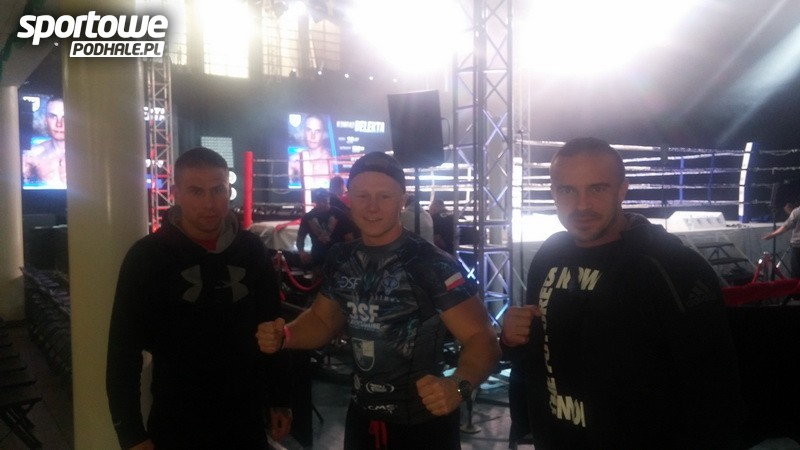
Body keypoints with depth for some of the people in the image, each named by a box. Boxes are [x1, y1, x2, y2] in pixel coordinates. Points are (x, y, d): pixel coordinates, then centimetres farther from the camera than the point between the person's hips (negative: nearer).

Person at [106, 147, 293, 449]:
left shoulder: (252, 251, -2)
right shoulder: (146, 256, -11)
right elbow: (124, 350, -8)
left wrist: (279, 400, 8)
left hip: (245, 416, 3)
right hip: (176, 422, -2)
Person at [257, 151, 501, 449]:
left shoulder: (433, 265, -20)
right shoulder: (341, 260, -1)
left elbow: (482, 338, -22)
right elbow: (323, 319, 13)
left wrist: (457, 386, -40)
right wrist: (284, 336, -6)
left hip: (423, 423, -5)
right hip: (361, 417, 6)